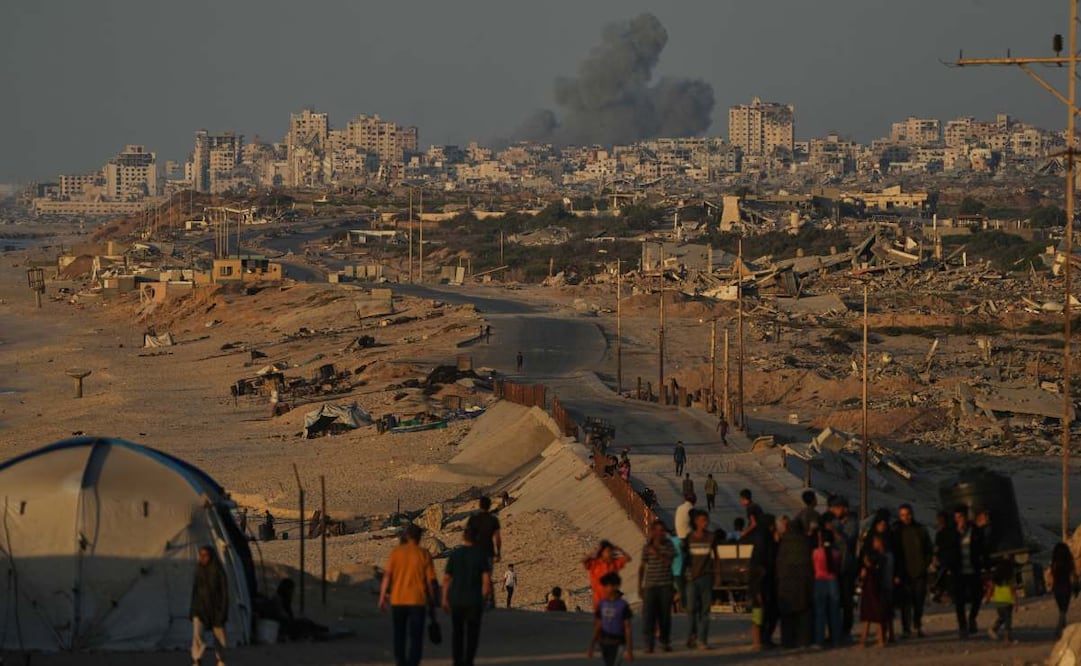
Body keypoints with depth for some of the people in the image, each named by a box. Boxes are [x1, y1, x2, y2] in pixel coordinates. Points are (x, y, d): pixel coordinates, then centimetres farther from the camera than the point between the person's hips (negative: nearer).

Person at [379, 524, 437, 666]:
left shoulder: (396, 552, -1)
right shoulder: (424, 555, -2)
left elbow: (387, 575, -6)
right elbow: (430, 580, -1)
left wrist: (383, 596, 0)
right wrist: (432, 599, 10)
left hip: (398, 600, 2)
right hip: (417, 600, -2)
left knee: (399, 635, 17)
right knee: (416, 637, 0)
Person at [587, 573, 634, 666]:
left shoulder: (623, 605, -9)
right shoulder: (601, 604, 4)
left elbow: (627, 628, -6)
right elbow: (597, 627, 10)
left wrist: (629, 649, -7)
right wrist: (591, 647, 9)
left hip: (618, 644, -5)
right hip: (604, 642, 5)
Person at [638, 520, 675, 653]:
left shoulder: (668, 545, 3)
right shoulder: (646, 547, 1)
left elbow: (669, 562, -7)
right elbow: (642, 567, 5)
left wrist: (657, 553, -18)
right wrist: (639, 586, 4)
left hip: (665, 585, 1)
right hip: (650, 585, -1)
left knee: (665, 614, 5)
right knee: (649, 614, -7)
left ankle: (665, 642, 17)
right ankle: (649, 645, -4)